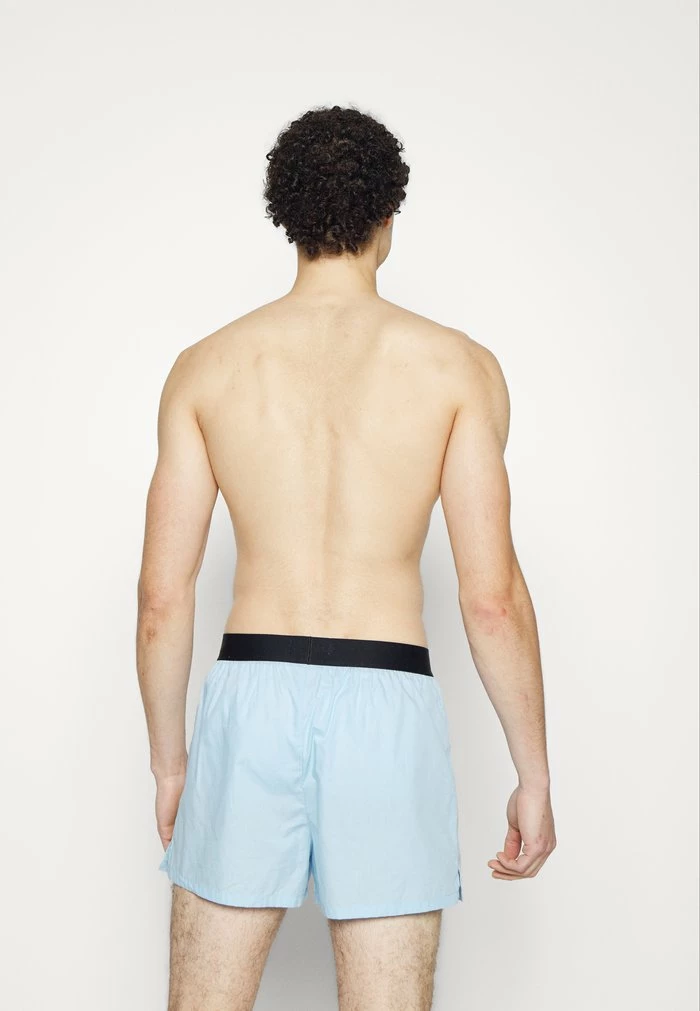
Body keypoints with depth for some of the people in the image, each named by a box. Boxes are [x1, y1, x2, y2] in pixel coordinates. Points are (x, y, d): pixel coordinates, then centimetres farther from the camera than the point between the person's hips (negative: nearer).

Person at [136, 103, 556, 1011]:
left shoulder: (207, 367, 4)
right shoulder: (456, 367, 0)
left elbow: (161, 597, 2)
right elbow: (493, 599, -5)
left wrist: (168, 759, 14)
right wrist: (534, 775, 5)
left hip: (251, 694, 2)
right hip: (386, 704, -1)